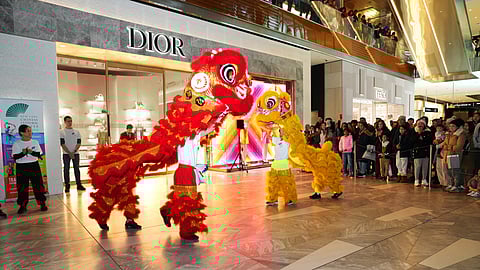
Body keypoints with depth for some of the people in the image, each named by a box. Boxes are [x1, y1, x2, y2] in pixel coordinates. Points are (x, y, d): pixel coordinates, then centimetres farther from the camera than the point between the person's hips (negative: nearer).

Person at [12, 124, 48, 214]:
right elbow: (15, 157, -6)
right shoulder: (16, 144, 0)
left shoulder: (35, 142, 5)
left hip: (34, 166, 1)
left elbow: (39, 154, 0)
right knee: (22, 187, 3)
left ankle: (42, 203, 8)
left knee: (38, 185, 1)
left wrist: (32, 152, -17)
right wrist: (23, 153, -22)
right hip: (21, 167, -1)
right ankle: (23, 205, 14)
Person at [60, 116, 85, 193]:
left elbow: (79, 143, 4)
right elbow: (62, 144, -6)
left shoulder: (76, 131, 9)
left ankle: (79, 185, 10)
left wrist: (74, 151, -11)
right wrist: (69, 153, -14)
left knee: (77, 168, 4)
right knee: (66, 169, 1)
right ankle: (67, 186, 6)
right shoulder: (62, 132, 1)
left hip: (75, 153, 2)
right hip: (66, 154, -2)